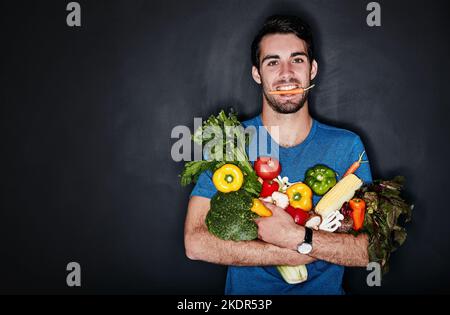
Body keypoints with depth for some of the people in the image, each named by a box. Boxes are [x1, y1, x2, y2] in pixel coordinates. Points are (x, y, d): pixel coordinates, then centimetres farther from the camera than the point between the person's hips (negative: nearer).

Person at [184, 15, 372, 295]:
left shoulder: (347, 146, -2)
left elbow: (373, 249, -7)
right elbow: (195, 242, -13)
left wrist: (295, 237, -21)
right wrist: (294, 254, -16)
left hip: (324, 289, 1)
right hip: (246, 293, 0)